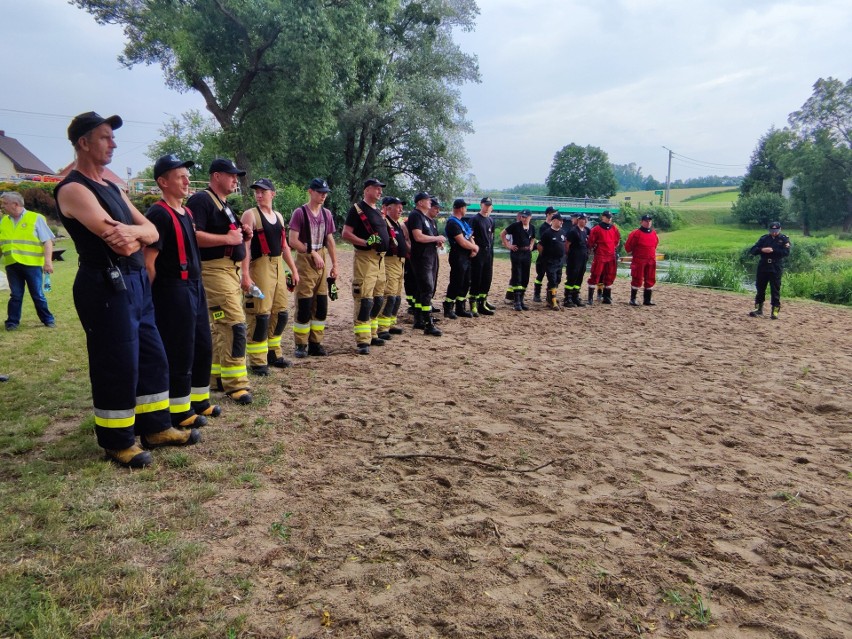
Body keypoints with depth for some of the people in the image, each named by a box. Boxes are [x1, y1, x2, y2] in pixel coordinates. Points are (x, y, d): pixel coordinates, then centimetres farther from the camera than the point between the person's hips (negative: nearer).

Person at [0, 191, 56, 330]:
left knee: (38, 295, 4)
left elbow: (47, 241, -6)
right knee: (15, 295, 8)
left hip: (32, 264, -3)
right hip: (12, 265, 4)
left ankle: (48, 319, 16)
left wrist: (48, 261, -14)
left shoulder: (36, 218, -3)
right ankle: (12, 322, 17)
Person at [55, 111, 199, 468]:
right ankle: (117, 442, 14)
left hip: (136, 283, 9)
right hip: (105, 287, -9)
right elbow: (120, 242, -23)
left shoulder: (112, 188, 18)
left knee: (152, 357, 14)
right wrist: (137, 232, -3)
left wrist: (130, 232, -13)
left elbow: (152, 232, 7)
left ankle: (155, 428, 26)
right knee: (117, 366, -1)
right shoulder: (73, 189, -11)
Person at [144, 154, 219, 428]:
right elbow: (148, 262, -18)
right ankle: (179, 411, 14)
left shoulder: (187, 213, 14)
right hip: (172, 291, -9)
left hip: (194, 287, 9)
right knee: (179, 353, 0)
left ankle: (198, 400, 32)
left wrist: (197, 286, 19)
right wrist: (151, 299, -16)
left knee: (203, 346, 17)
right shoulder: (159, 214, -15)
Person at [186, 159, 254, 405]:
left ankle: (216, 376, 25)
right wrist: (228, 238, -20)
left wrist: (244, 235, 6)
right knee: (235, 325, -14)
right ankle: (236, 384, -8)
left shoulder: (226, 205, 21)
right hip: (214, 270, -10)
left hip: (232, 270, 10)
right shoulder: (201, 200, -10)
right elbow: (193, 236, -23)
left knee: (221, 326, 15)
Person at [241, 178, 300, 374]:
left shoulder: (278, 216, 14)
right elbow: (245, 247, -14)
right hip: (259, 268, -7)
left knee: (281, 314, 12)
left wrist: (294, 269, 18)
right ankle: (257, 361, 2)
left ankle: (273, 353, 27)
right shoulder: (250, 215, -6)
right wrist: (245, 275, -21)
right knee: (260, 316, -7)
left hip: (278, 267, 7)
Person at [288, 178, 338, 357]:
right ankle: (301, 345, 6)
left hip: (322, 262, 6)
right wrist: (313, 253, -14)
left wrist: (335, 265, 11)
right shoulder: (300, 213, -7)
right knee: (304, 305, -4)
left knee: (321, 305, 6)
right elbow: (293, 241, -13)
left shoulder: (326, 214, 11)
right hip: (305, 261, -6)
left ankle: (316, 343, 16)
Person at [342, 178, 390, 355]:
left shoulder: (377, 212, 19)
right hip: (365, 258, -9)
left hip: (380, 258, 9)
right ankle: (362, 341, -10)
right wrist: (366, 242, -24)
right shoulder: (357, 209, -7)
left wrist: (388, 241, 12)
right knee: (364, 300, -11)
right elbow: (345, 234, -14)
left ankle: (372, 334, 26)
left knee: (377, 300, 15)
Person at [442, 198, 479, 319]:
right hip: (458, 257, -10)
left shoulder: (462, 222, 17)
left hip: (466, 257, 10)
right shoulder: (453, 223, -15)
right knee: (456, 283, -6)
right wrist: (475, 247, -5)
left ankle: (460, 309, 21)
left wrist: (473, 248, -3)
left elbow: (469, 237, 17)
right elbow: (462, 242, -20)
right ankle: (448, 309, 2)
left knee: (466, 283, 13)